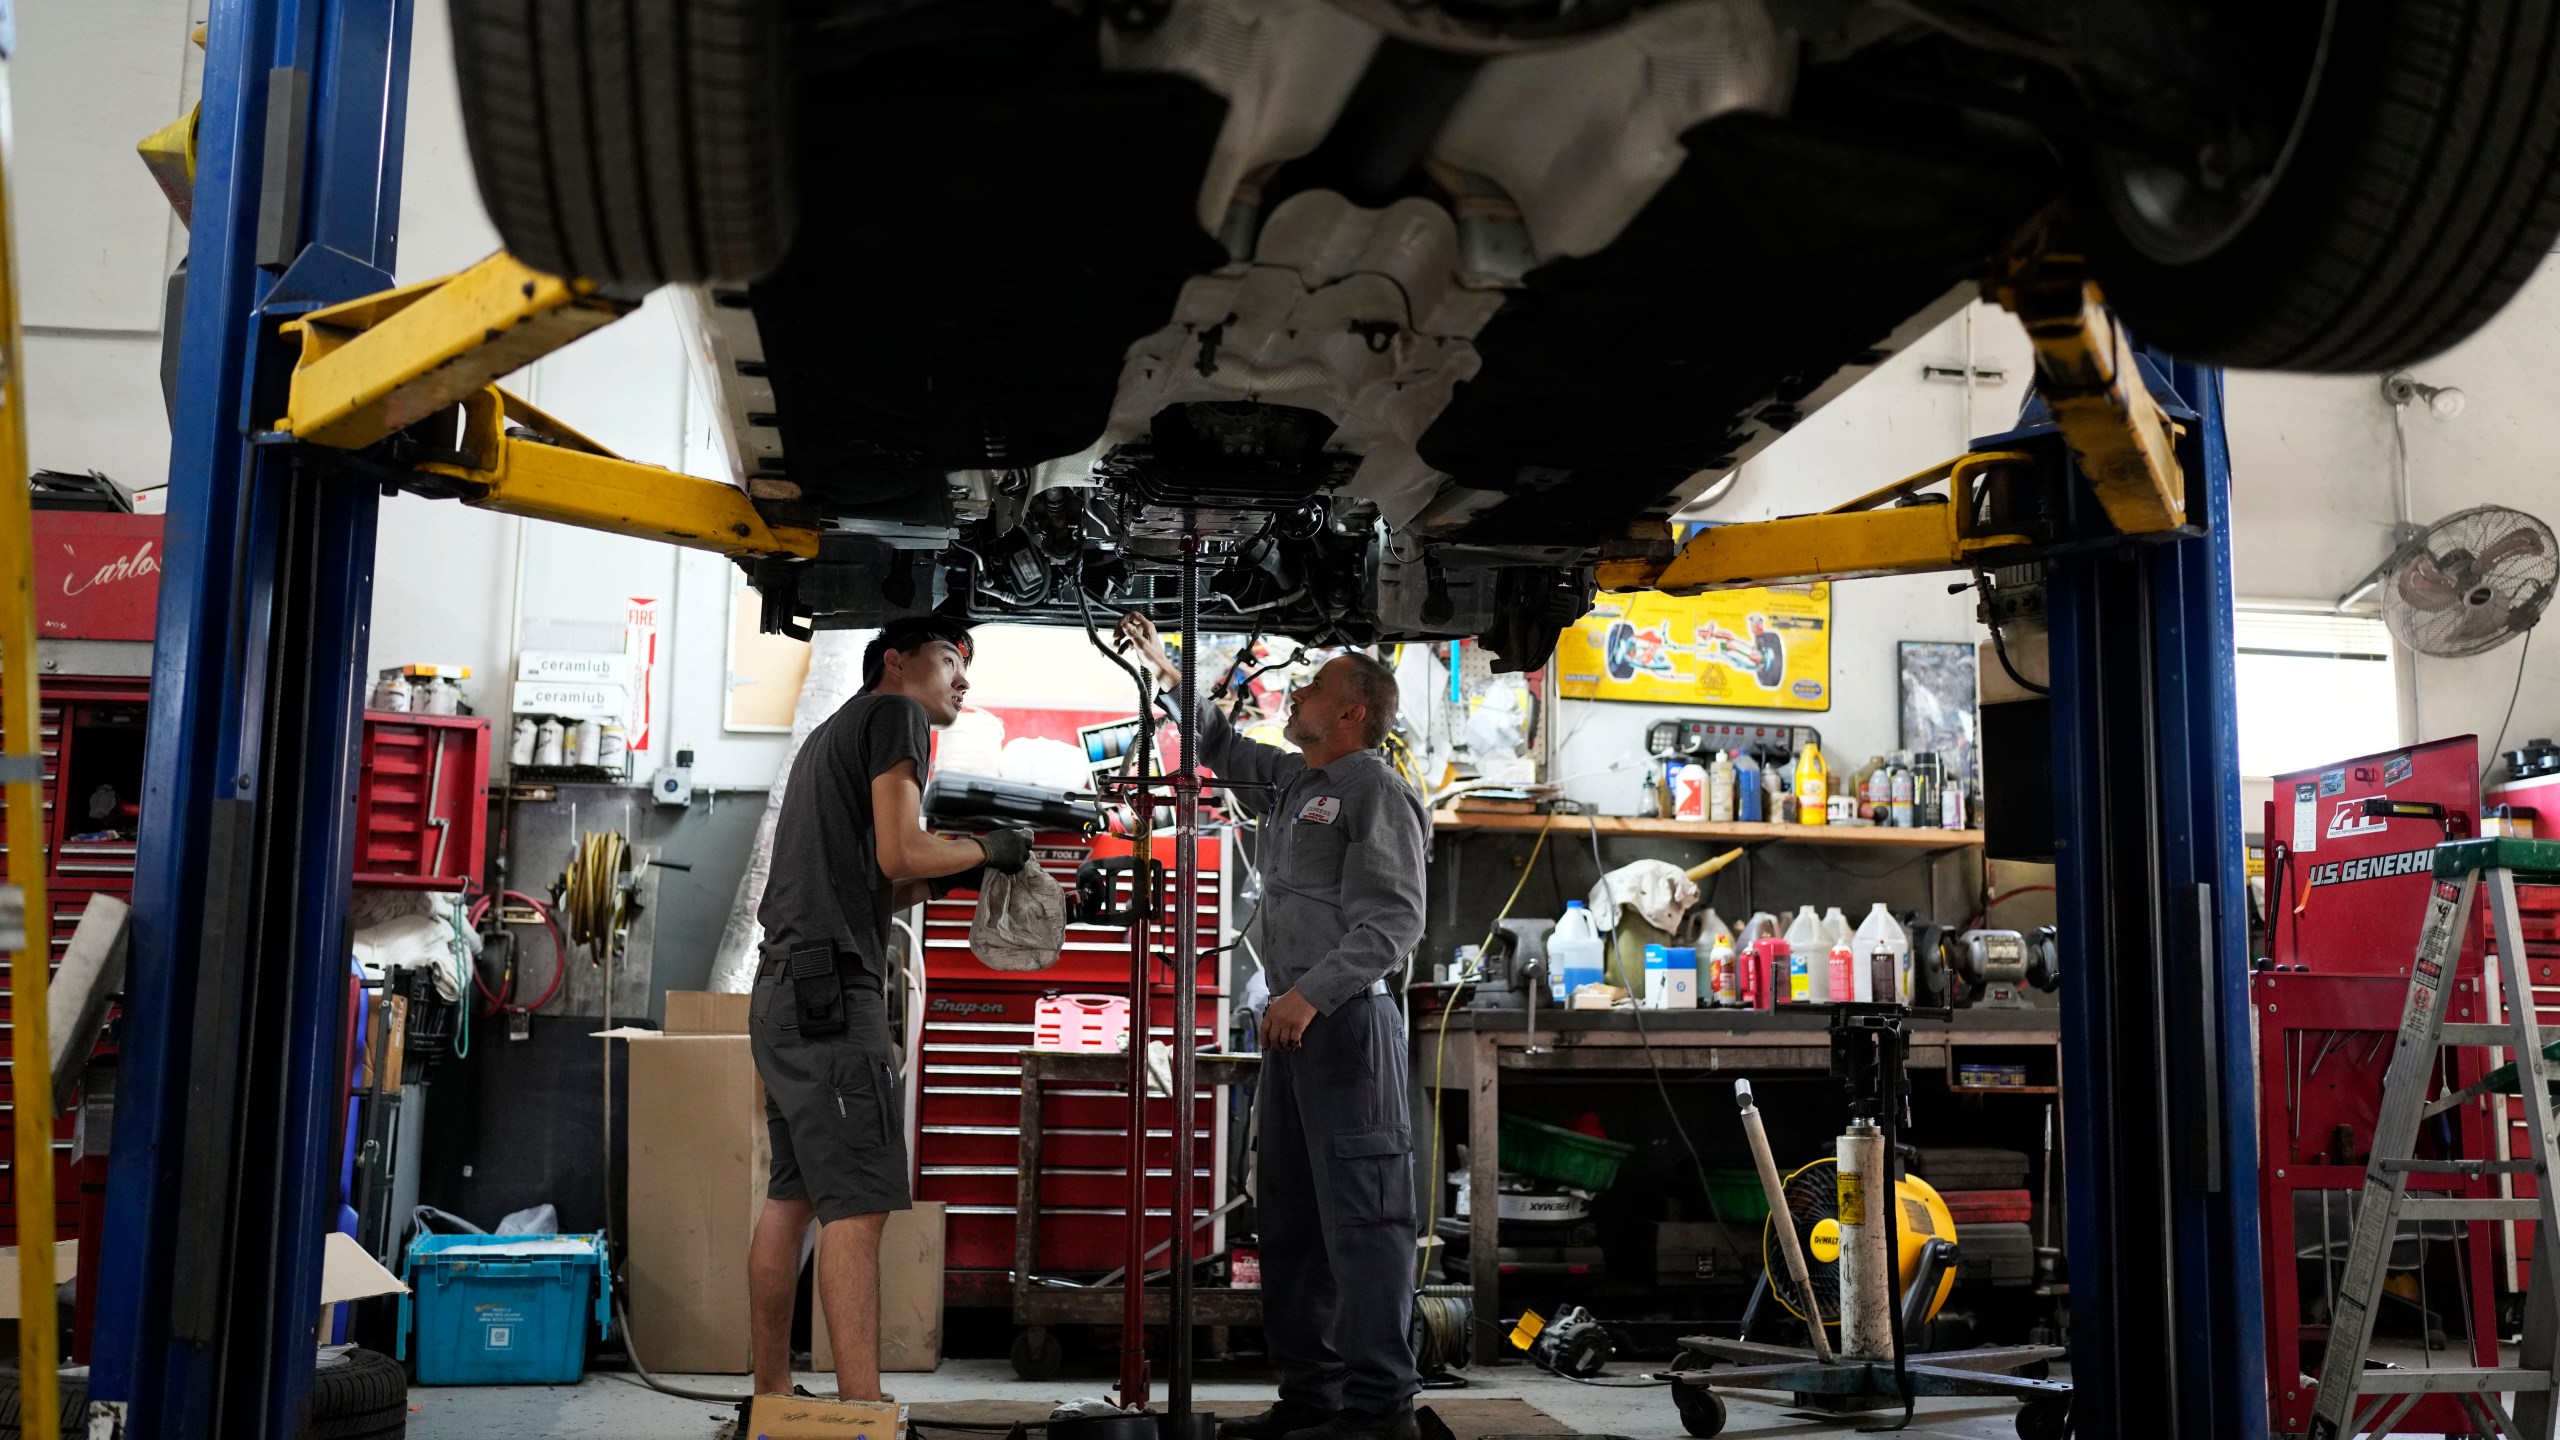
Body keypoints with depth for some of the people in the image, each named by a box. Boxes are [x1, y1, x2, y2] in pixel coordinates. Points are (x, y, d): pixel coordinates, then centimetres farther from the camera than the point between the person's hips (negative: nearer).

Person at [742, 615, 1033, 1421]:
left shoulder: (833, 734, 26)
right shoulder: (892, 713, -2)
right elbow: (898, 851, -13)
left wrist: (945, 877, 16)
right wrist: (987, 849, 1)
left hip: (786, 989, 10)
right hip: (832, 991, -10)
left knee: (793, 1196, 11)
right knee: (859, 1203, -14)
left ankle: (770, 1399, 16)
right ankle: (862, 1409, -18)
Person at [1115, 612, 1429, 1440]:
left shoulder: (1373, 787, -6)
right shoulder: (1288, 783, 19)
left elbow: (1394, 919, -16)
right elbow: (1222, 748, 39)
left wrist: (1312, 993, -24)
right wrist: (1164, 668, 38)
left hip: (1347, 1020, -9)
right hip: (1293, 1021, 9)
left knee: (1360, 1213, -9)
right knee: (1290, 1215, 10)